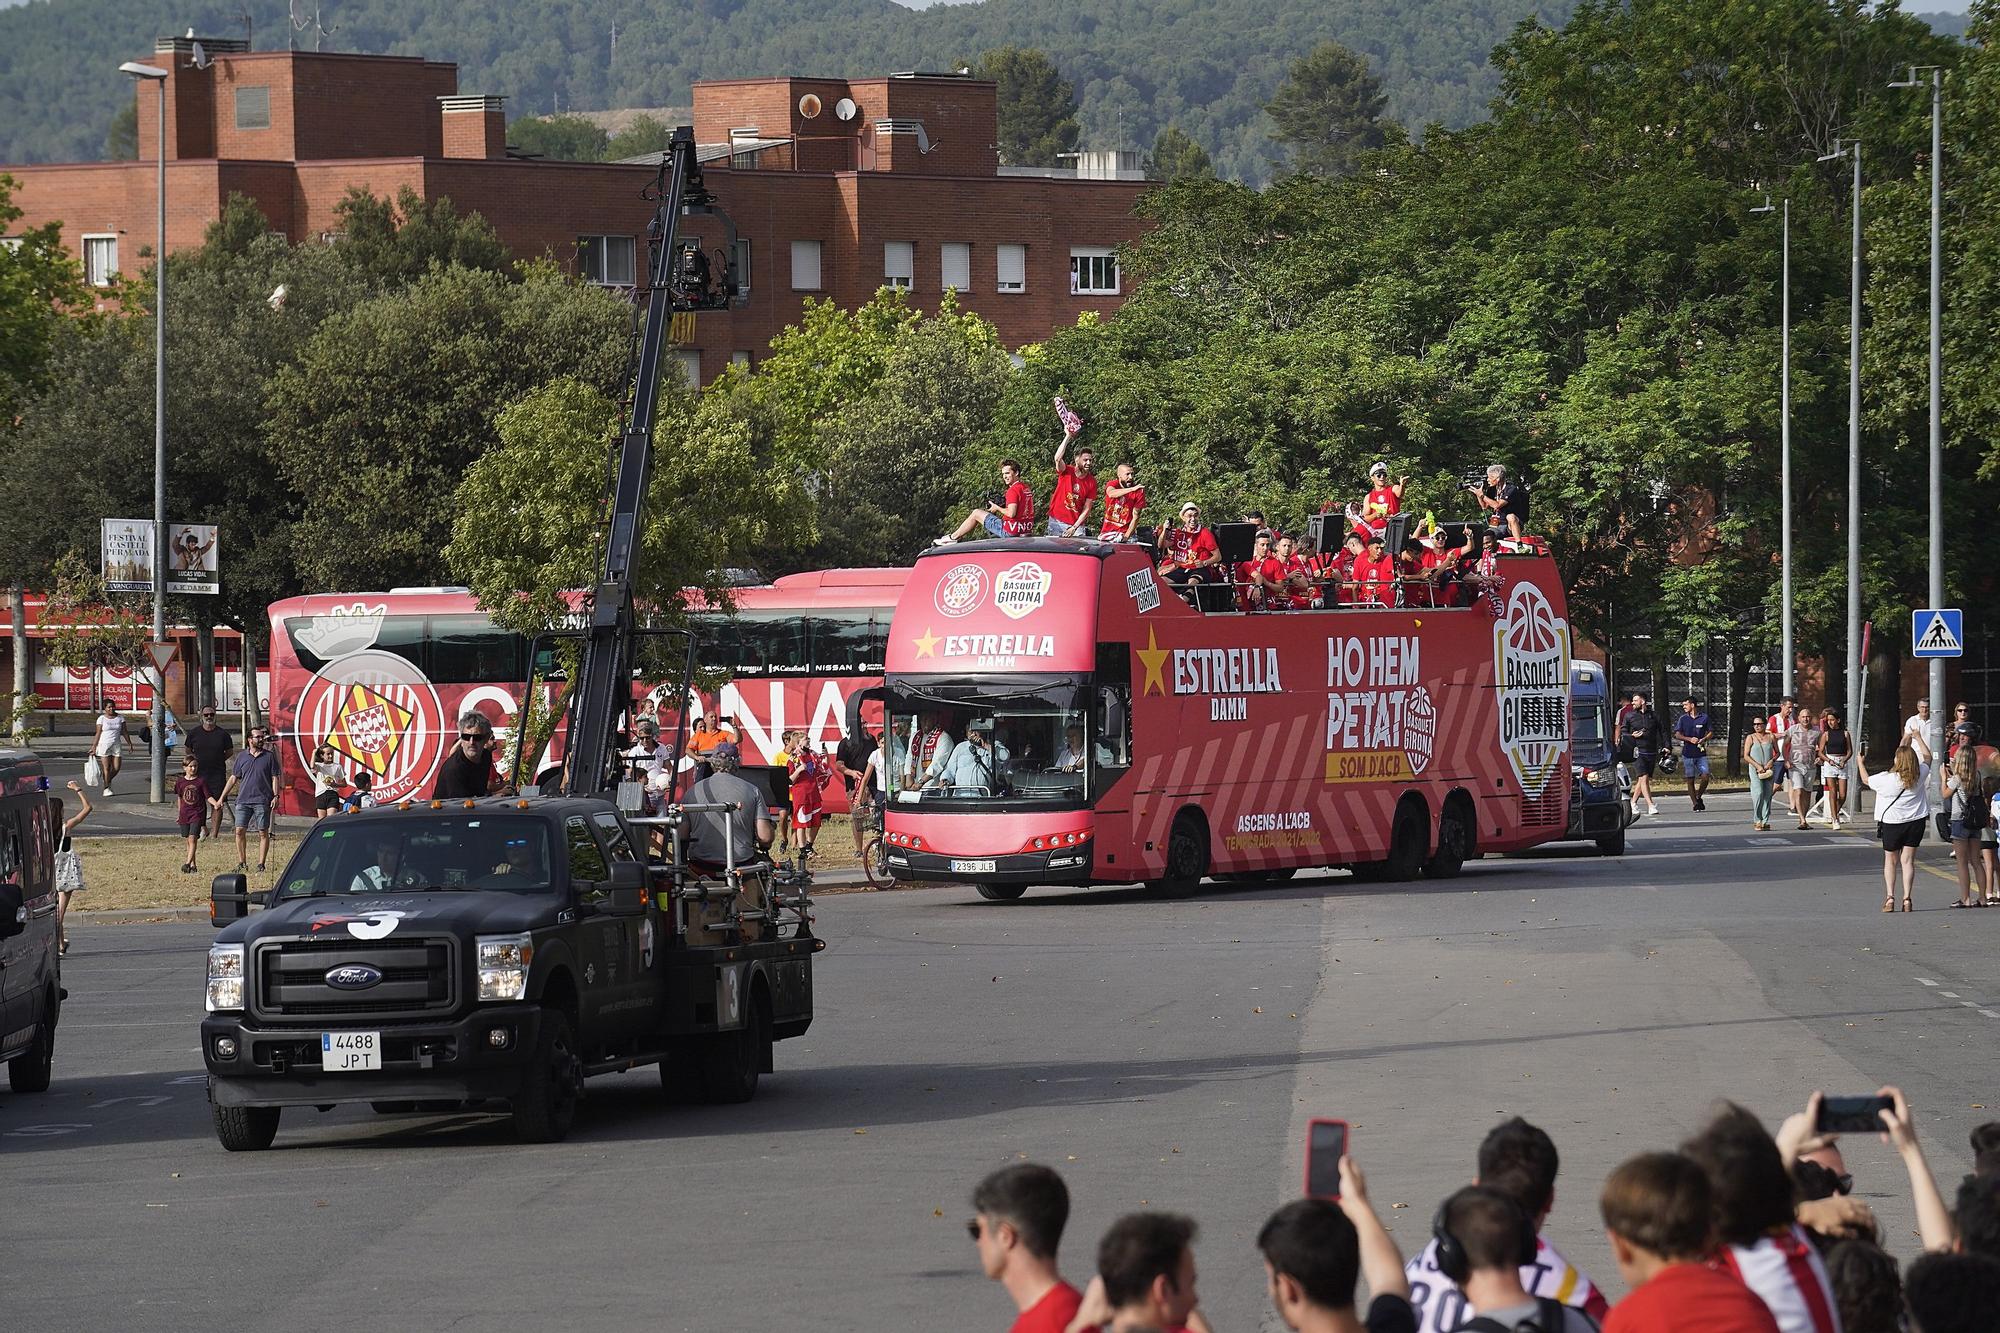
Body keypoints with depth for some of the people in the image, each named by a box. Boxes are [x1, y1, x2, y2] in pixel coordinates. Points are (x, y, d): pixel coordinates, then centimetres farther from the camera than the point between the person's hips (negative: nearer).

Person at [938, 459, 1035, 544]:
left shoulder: (1013, 490, -18)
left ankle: (953, 537, 18)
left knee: (976, 514, 6)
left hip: (1011, 531, -9)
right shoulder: (1025, 488, 13)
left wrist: (997, 508, -7)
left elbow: (1011, 513, -25)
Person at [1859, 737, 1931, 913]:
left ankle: (1890, 897, 4)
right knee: (1908, 861, 5)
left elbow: (1866, 779, 0)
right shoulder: (1920, 776, -8)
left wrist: (1861, 763, 18)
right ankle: (1907, 898, -3)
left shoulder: (1887, 779, -17)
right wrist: (1918, 738, 23)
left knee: (1890, 861, 13)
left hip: (1892, 823, -2)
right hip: (1915, 822, 2)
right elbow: (1927, 757, 12)